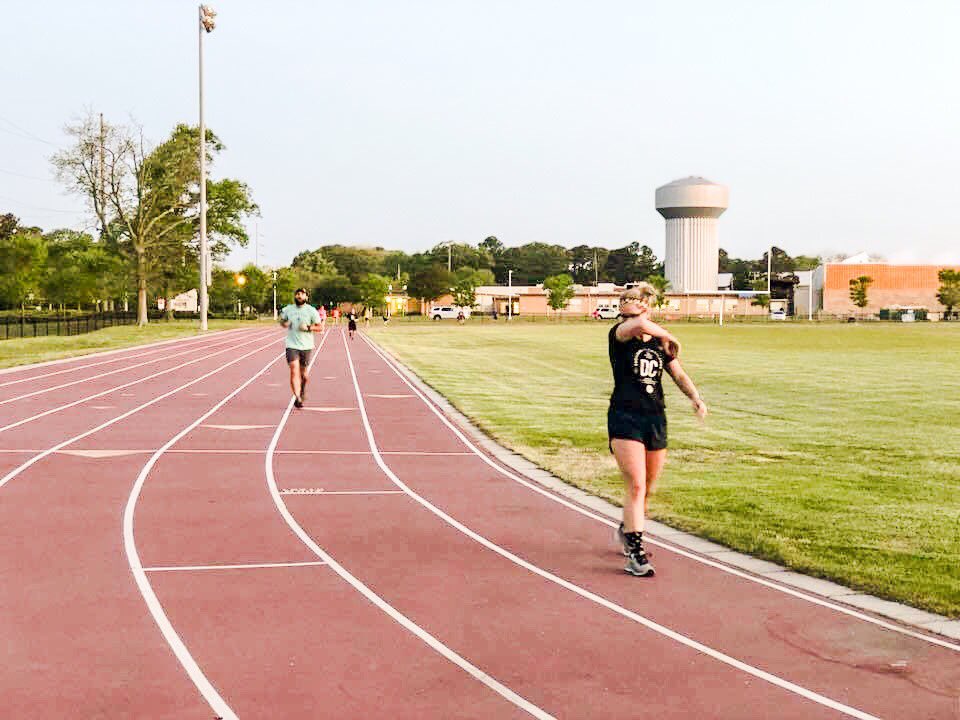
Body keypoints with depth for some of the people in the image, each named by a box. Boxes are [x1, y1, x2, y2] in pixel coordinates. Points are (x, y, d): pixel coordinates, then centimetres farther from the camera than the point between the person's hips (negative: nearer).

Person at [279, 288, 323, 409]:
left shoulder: (311, 310, -2)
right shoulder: (288, 309, 4)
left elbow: (320, 327, -3)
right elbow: (282, 320, 21)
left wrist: (308, 328, -19)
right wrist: (284, 323, -2)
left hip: (306, 346, 0)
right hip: (292, 345, 0)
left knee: (303, 373, 12)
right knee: (294, 371, -16)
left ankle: (302, 391, 41)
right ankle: (297, 397, -19)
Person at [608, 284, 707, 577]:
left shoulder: (661, 344, 11)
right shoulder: (618, 336, -6)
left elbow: (679, 375, 9)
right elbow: (639, 326, -28)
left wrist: (695, 397, -8)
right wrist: (669, 336, -13)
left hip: (656, 420, 5)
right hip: (625, 418, -5)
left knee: (647, 488, 14)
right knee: (635, 486, -14)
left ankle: (627, 530, 39)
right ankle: (635, 552, -12)